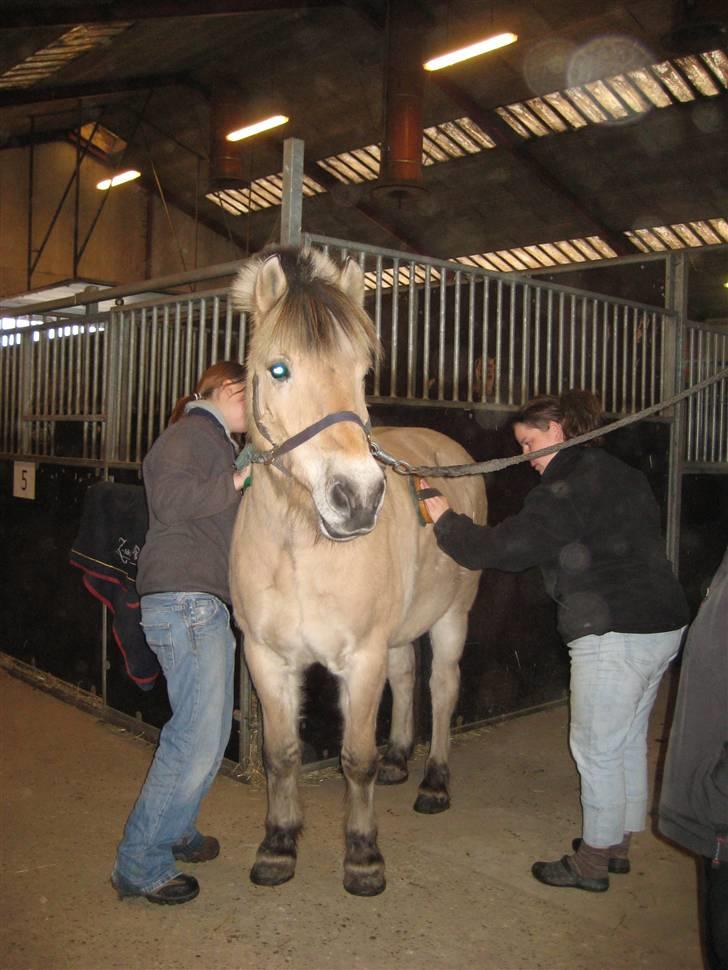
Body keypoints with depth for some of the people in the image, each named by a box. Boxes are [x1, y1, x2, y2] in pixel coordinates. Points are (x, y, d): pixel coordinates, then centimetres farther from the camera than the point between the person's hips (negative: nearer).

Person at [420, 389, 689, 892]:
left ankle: (593, 861, 18)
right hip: (662, 624, 10)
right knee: (630, 739, 19)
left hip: (614, 635, -10)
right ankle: (618, 844, 34)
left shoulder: (569, 487, -17)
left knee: (597, 748, 4)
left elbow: (505, 547, -20)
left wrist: (444, 519, -7)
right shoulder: (622, 474, 13)